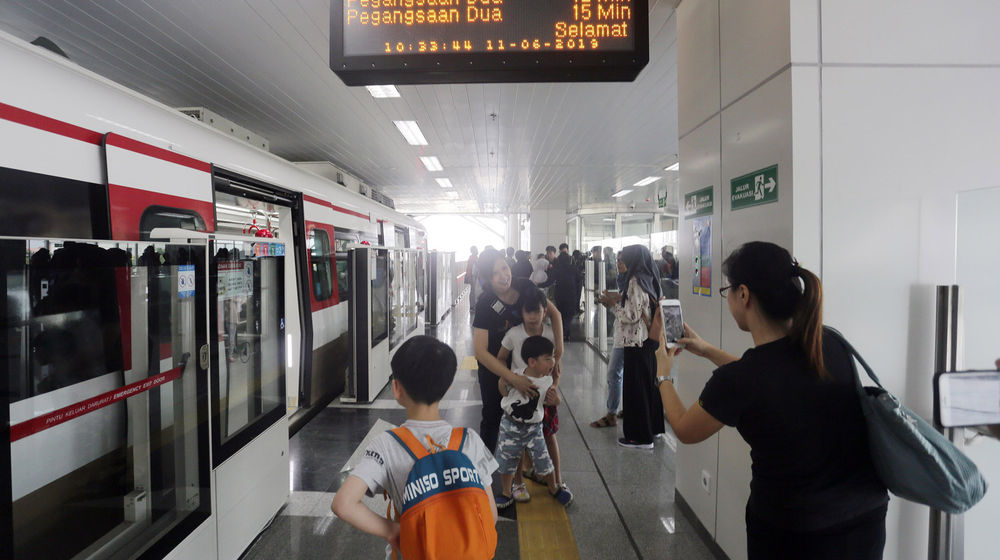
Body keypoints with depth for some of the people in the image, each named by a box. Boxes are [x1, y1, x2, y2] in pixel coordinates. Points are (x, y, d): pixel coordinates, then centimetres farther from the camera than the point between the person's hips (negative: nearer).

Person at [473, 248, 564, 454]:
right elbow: (480, 351, -32)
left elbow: (554, 313, -10)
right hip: (493, 365, -4)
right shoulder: (485, 304, -28)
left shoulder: (524, 287, -17)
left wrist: (558, 352, -21)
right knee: (493, 416, 7)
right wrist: (513, 379, -37)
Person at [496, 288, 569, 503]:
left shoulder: (551, 334, -9)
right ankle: (517, 483, 24)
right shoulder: (514, 334, -12)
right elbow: (500, 360, 1)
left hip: (544, 392, 2)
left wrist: (554, 388, -17)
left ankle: (557, 480, 26)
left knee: (549, 435, 11)